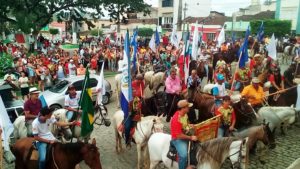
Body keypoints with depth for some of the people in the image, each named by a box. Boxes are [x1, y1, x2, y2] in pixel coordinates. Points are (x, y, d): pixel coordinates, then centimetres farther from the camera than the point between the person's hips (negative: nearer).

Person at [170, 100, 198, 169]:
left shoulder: (184, 114, -3)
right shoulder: (176, 119, -30)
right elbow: (179, 136, -28)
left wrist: (189, 125, 0)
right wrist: (191, 138, -21)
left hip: (185, 134, 9)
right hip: (177, 139, -9)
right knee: (184, 155, -27)